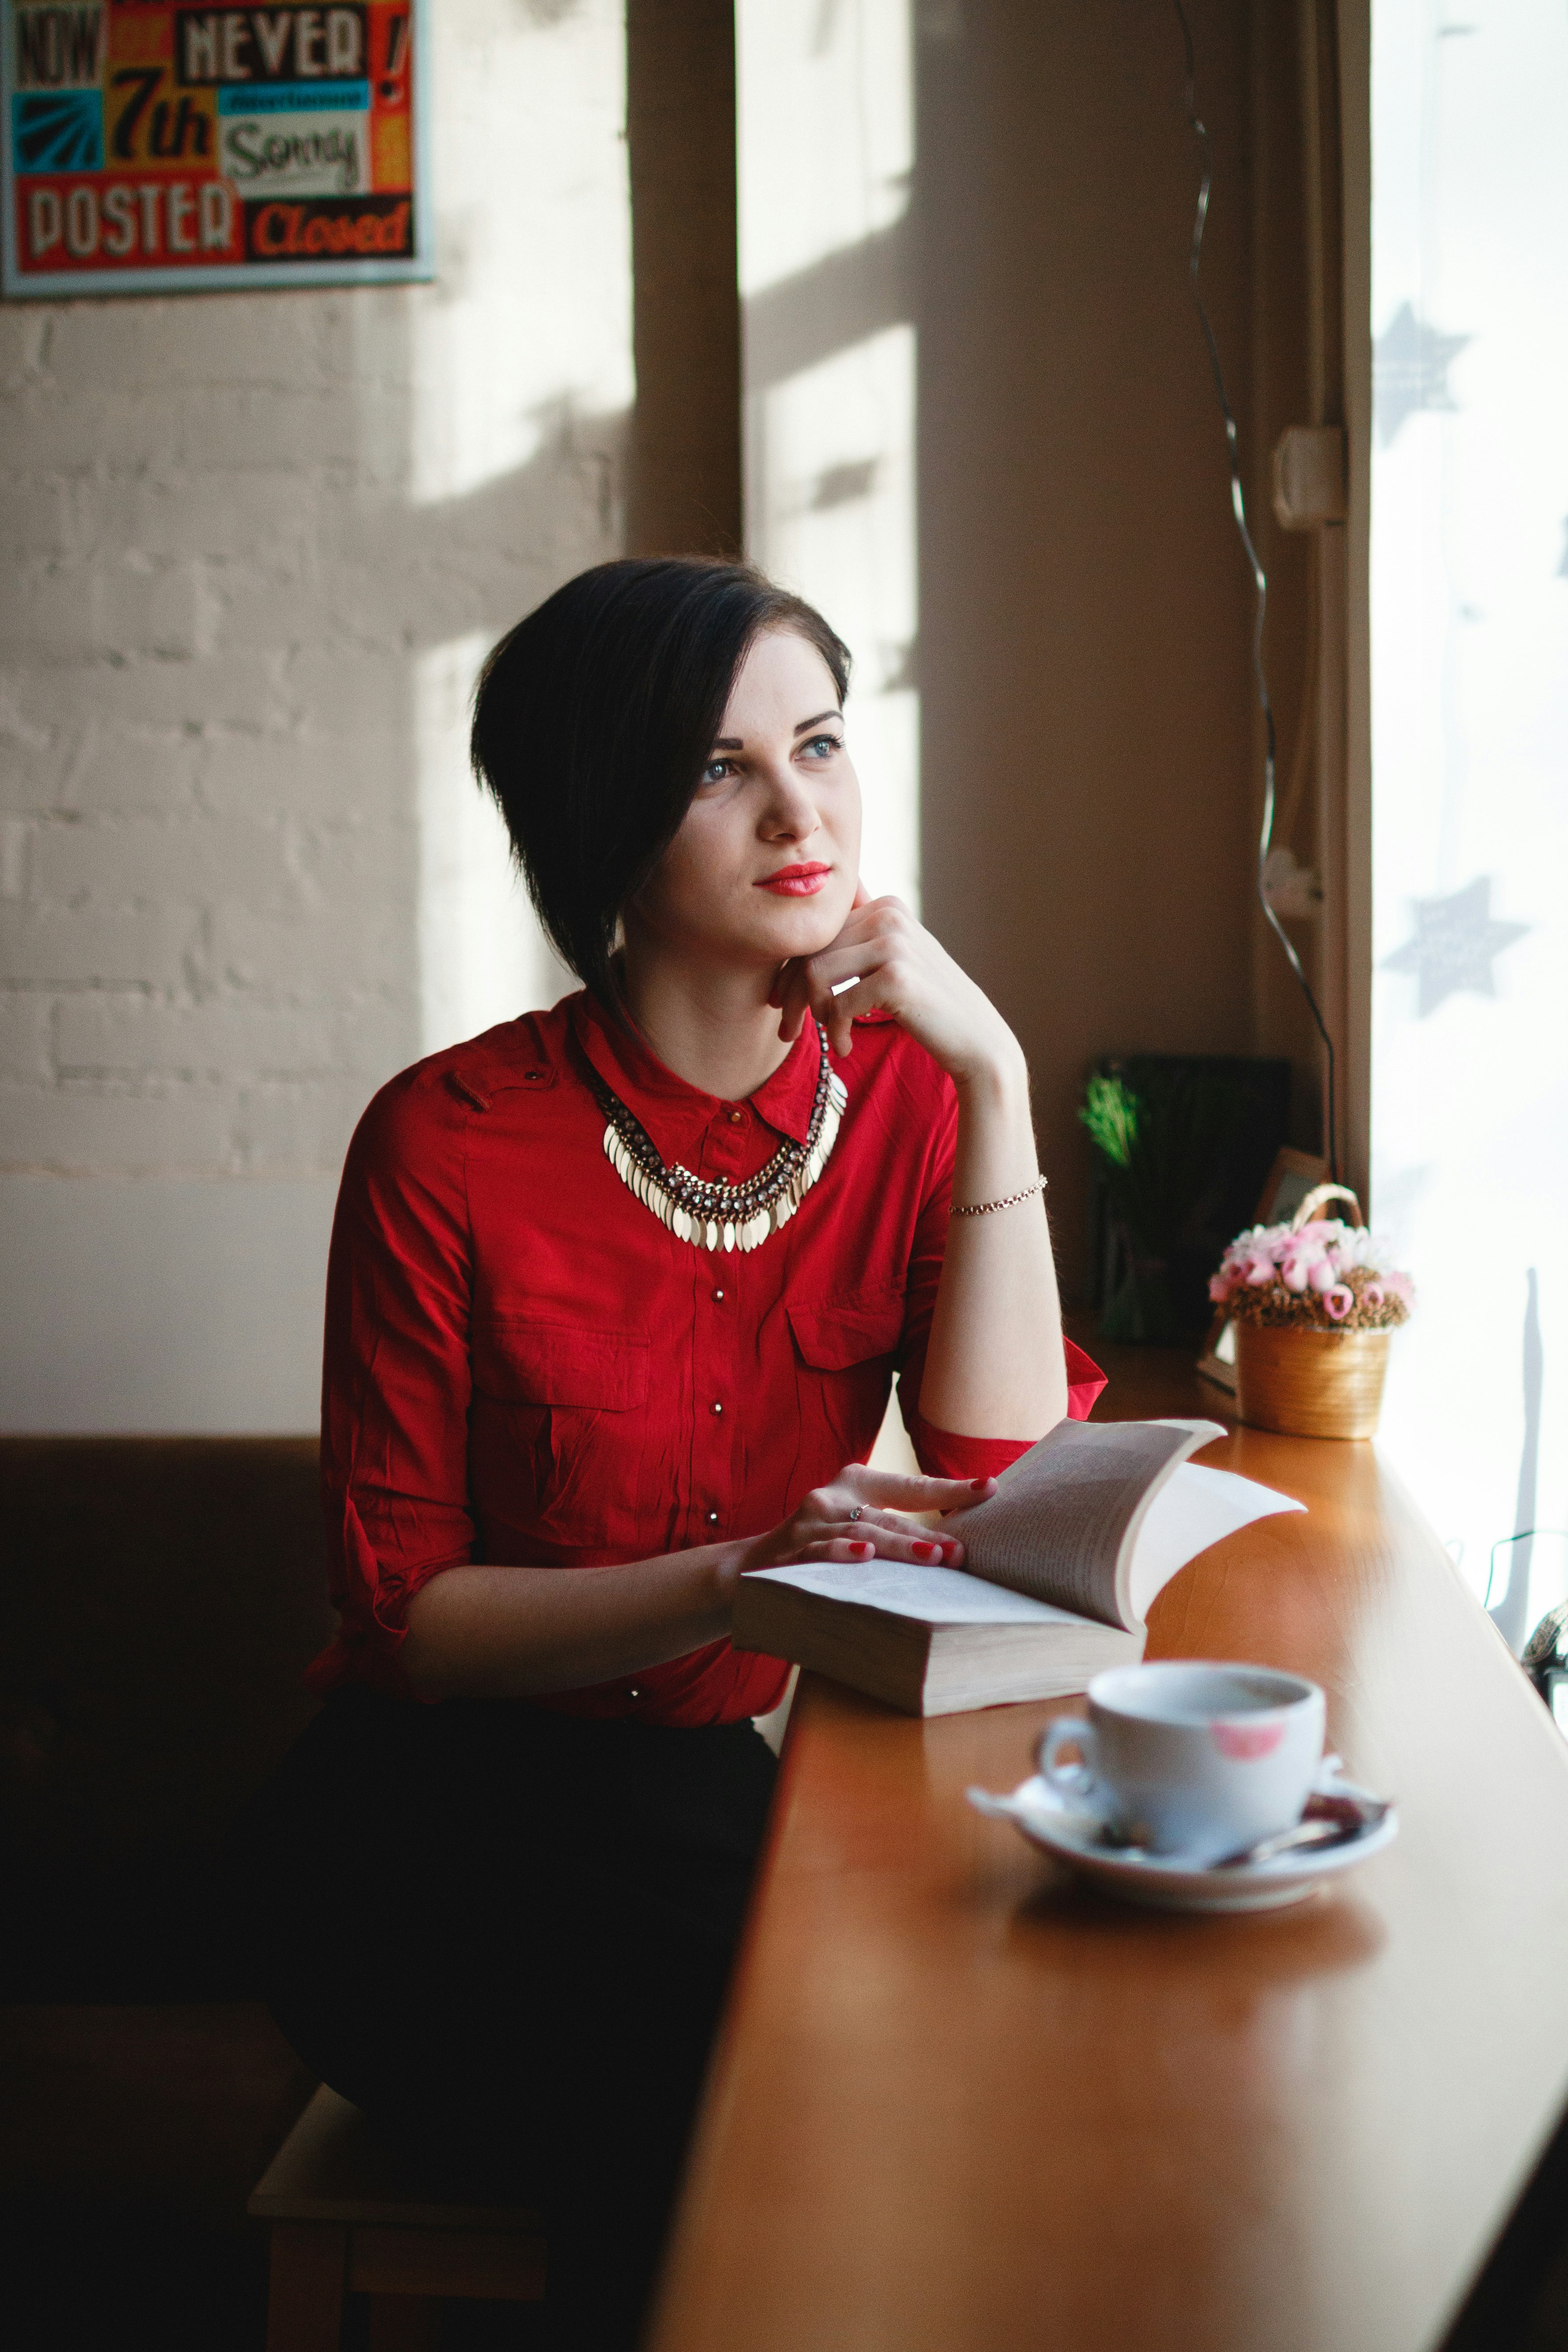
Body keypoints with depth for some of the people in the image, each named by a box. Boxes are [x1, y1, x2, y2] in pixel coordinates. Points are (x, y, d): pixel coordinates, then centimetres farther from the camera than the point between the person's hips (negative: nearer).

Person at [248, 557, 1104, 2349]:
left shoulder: (904, 1094, -1)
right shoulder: (449, 1143, -12)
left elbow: (1004, 1491, -11)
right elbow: (403, 1616, -9)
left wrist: (996, 1085, -15)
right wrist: (741, 1579, -24)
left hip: (753, 1791, 4)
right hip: (454, 1823, -3)